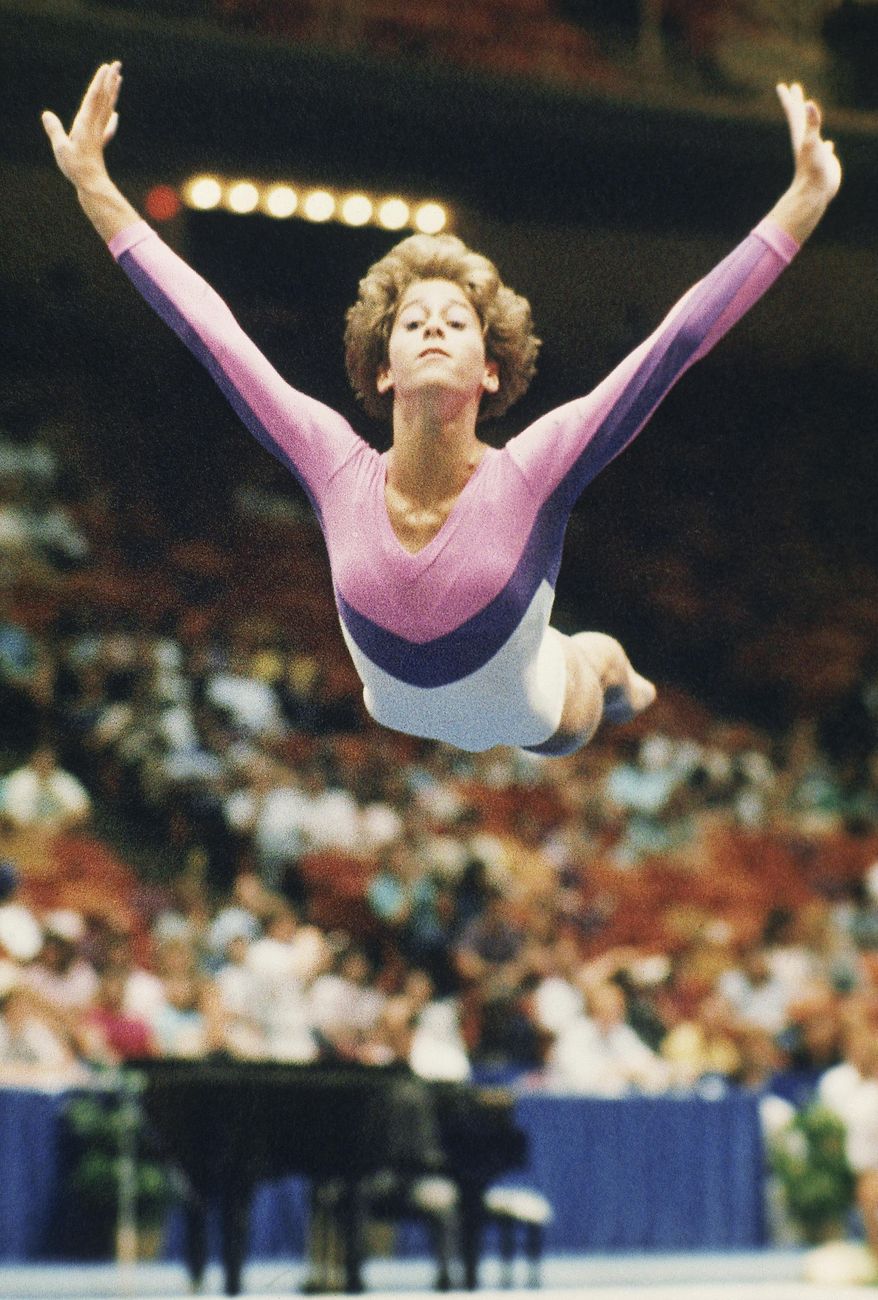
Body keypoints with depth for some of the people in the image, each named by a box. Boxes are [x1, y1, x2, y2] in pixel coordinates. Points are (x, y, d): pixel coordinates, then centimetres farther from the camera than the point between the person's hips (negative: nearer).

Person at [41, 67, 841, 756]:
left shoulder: (530, 475, -37)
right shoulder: (338, 469, -32)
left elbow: (677, 343, -42)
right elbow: (212, 334, -30)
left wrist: (805, 202, -47)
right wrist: (95, 190, -30)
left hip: (542, 726, -2)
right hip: (404, 726, 2)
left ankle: (606, 669, 63)